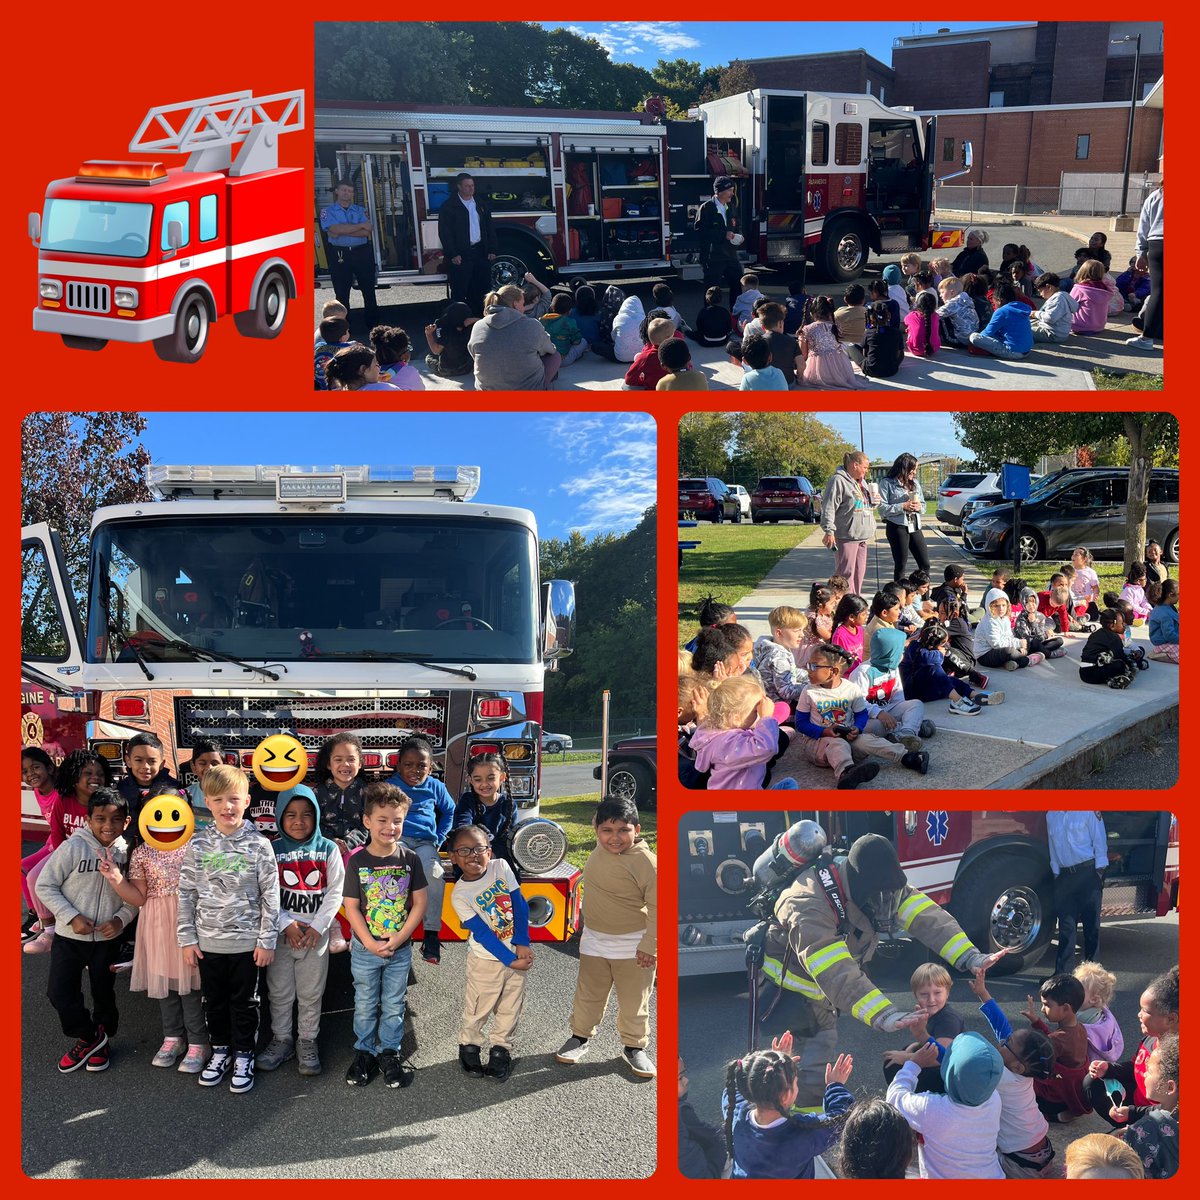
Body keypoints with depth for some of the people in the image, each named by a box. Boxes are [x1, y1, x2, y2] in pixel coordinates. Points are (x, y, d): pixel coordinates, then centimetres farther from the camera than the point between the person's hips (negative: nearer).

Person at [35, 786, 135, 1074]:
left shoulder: (126, 852, -8)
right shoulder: (73, 847, -17)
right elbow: (45, 886, -11)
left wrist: (121, 918, -15)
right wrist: (72, 917, -17)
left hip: (106, 939, 2)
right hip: (69, 937, -2)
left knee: (104, 993, 15)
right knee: (60, 992, -3)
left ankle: (100, 1041, 38)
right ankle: (89, 1036, 20)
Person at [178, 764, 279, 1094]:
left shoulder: (258, 845, -8)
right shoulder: (197, 844, -2)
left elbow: (270, 896, -5)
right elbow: (186, 894, 2)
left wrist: (267, 941, -7)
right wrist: (187, 938, -1)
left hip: (246, 941, -2)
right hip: (208, 941, 2)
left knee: (244, 1001, 9)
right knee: (214, 1001, 16)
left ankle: (243, 1056, 24)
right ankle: (220, 1051, 33)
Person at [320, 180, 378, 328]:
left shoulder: (360, 210, 9)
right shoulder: (328, 211, 3)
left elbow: (367, 232, -7)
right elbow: (335, 230, -16)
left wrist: (342, 231, -14)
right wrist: (361, 226, -11)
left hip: (362, 253, 2)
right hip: (339, 254, -2)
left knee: (368, 289, 6)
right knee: (341, 292, 3)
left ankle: (372, 323, 16)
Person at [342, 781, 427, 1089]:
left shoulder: (409, 859, -6)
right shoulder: (358, 861, -9)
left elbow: (420, 903, -5)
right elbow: (351, 906, -9)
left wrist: (397, 941, -12)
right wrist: (370, 943, -16)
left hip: (400, 949, 1)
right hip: (365, 949, -1)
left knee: (394, 1005, 11)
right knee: (365, 1005, 12)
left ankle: (389, 1052, 26)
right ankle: (364, 1052, 28)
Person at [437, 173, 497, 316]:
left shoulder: (481, 206, 14)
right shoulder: (449, 207, -3)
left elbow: (489, 229, 16)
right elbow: (444, 233, -8)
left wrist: (492, 250, 6)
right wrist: (453, 255, -15)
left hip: (481, 253, 5)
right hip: (461, 256, -5)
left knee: (481, 288, 8)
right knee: (459, 291, -4)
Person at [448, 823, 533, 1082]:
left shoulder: (501, 867, -6)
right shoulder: (460, 894, -15)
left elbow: (520, 905, -6)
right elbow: (482, 933, -18)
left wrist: (522, 944, -13)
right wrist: (510, 960, -20)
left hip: (518, 954, 3)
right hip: (486, 960, -3)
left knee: (510, 1008, 14)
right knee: (478, 1009, 10)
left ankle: (501, 1048, 30)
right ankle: (469, 1046, 32)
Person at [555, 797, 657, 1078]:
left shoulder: (645, 862, -24)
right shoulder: (601, 850, -5)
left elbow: (657, 904, -21)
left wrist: (649, 944, -20)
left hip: (633, 946, -5)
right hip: (594, 940, 6)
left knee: (634, 1001, 9)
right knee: (588, 994, 18)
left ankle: (635, 1047, 28)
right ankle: (581, 1036, 38)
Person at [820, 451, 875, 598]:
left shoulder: (860, 482, 20)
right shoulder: (838, 480, -10)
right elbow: (829, 507, -16)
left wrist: (873, 501, 13)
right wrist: (829, 531, -21)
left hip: (861, 536, 9)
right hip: (846, 536, -9)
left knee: (859, 572, 11)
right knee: (846, 572, -9)